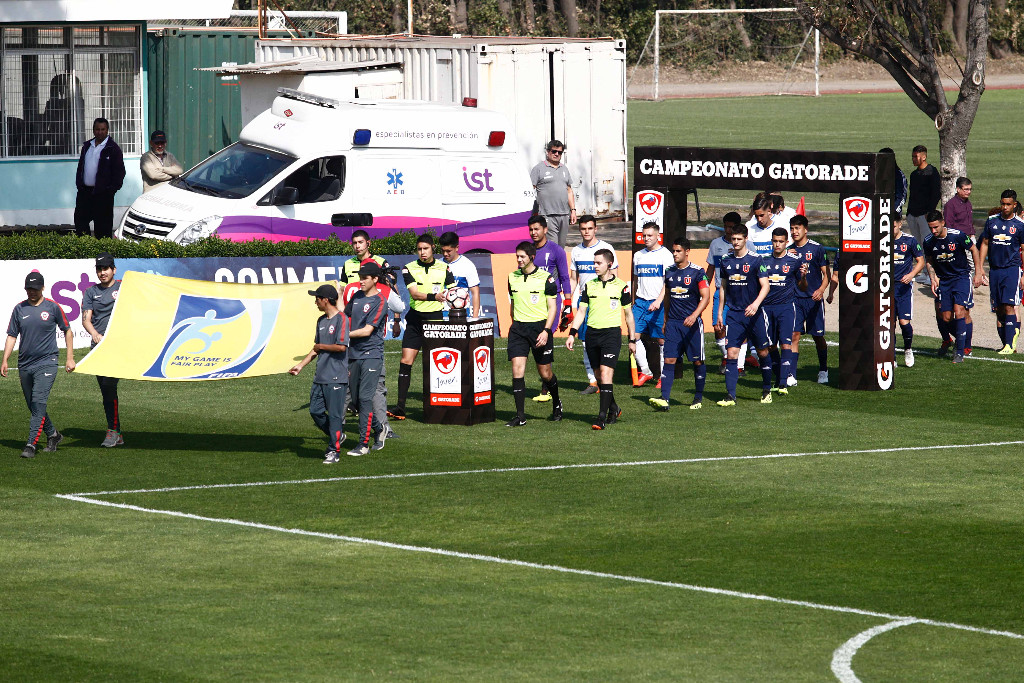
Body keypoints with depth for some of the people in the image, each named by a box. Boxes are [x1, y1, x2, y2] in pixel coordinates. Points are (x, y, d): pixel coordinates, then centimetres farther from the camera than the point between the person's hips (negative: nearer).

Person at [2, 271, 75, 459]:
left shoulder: (52, 307, 0)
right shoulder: (19, 309, 7)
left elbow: (67, 331, 10)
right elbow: (12, 336, 10)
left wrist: (70, 358, 6)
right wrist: (5, 361, 1)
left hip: (46, 364, -4)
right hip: (25, 365, 4)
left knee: (38, 403, -16)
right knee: (34, 407, 11)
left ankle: (31, 445, -18)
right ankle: (53, 435, 30)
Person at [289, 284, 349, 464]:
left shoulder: (341, 319, -11)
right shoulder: (321, 321, 16)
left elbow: (342, 347, -20)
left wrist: (321, 347, -7)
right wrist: (301, 365, 18)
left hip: (336, 376, -9)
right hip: (320, 375, 9)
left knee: (334, 414, -4)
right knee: (315, 411, 8)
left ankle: (333, 451, 2)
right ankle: (336, 436, 26)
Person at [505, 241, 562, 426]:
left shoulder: (545, 278, -5)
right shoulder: (512, 277, 7)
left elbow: (552, 308, -4)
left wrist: (546, 331, -14)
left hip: (539, 327, -3)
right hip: (518, 328, 3)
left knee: (545, 373, 6)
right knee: (517, 370, -10)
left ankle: (556, 404, 34)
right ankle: (520, 416, -9)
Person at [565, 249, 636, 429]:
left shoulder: (620, 286, 1)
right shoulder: (589, 285, 9)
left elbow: (628, 314, 8)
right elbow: (581, 311, 11)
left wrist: (632, 340, 9)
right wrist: (572, 333, 1)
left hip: (611, 333, -4)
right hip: (592, 333, 4)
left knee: (605, 372, -15)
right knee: (599, 375, 9)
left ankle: (602, 417, -17)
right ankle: (614, 409, 29)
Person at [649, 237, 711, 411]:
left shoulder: (697, 272, -7)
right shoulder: (669, 272, 9)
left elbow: (706, 297, -11)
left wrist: (694, 315, -25)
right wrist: (665, 321, 22)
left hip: (692, 323, -4)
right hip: (673, 323, 4)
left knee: (697, 361, 4)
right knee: (669, 359, -6)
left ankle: (699, 397, 20)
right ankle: (664, 399, -13)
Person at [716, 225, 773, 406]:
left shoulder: (755, 260, -5)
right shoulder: (726, 261, 8)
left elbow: (765, 286, -10)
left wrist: (756, 304, -26)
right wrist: (720, 312, 15)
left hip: (754, 314, -3)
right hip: (733, 314, 3)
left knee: (763, 352, 6)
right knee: (731, 353, -7)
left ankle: (767, 391, 24)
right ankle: (730, 396, -9)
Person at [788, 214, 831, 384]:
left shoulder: (817, 249, -4)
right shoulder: (789, 250, 7)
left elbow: (826, 274, -3)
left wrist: (821, 289, -20)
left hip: (814, 300, -2)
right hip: (795, 299, 2)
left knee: (818, 337, 6)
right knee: (794, 335, -7)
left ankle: (823, 371, 25)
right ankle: (791, 376, -9)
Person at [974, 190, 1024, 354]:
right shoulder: (992, 221, 8)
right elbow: (984, 244, 15)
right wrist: (980, 269, 9)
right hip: (994, 269, 4)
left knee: (1009, 306, -15)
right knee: (998, 309, 3)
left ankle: (1010, 344, -15)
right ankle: (1006, 344, 10)